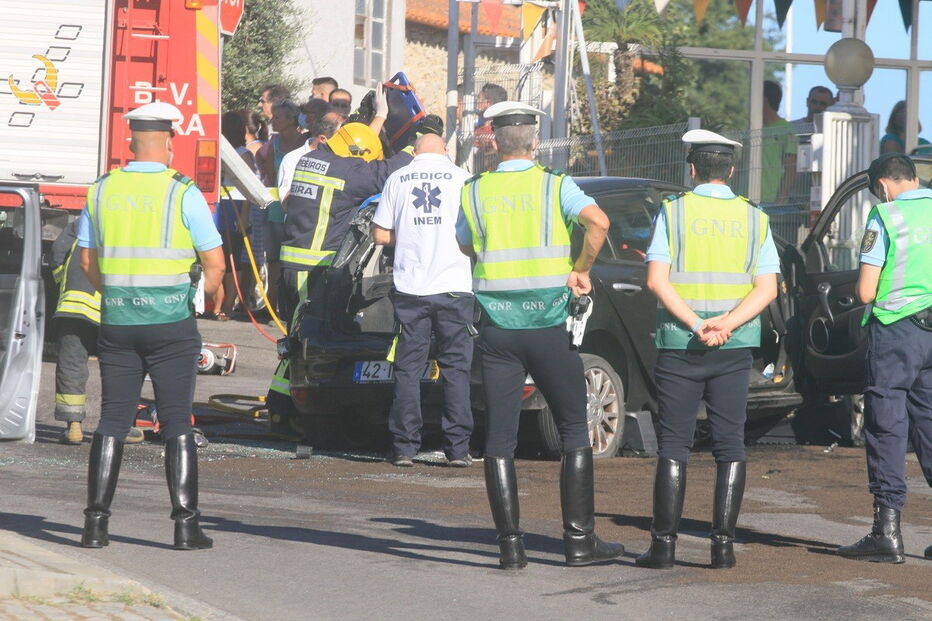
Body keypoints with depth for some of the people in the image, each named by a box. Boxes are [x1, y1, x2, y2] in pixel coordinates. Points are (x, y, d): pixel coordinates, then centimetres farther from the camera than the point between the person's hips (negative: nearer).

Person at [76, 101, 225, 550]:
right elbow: (215, 265, -5)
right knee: (177, 422, 1)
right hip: (172, 323, -3)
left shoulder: (101, 191, 5)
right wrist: (198, 297, 13)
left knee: (112, 421, 8)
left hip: (117, 323, 3)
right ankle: (186, 524, -2)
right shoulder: (183, 193, -7)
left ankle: (96, 521, 4)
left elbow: (88, 263, 13)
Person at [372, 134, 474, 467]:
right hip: (454, 286, -1)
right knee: (456, 367, 4)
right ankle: (457, 448, 1)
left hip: (409, 287, 1)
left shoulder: (397, 179, 7)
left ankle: (404, 448, 3)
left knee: (408, 368, 5)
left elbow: (380, 235, 7)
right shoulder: (462, 178, 3)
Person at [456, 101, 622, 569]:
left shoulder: (474, 192, 4)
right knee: (574, 431, 9)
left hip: (496, 329, 1)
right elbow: (598, 222, -17)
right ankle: (580, 540, 6)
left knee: (499, 438, 5)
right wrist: (580, 270, -5)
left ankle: (510, 544, -1)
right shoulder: (555, 186, -2)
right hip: (547, 325, -1)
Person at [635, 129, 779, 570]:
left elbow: (657, 280, -11)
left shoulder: (673, 212, -1)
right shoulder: (754, 219, 5)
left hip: (679, 347, -1)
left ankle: (664, 544, 0)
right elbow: (767, 288, -4)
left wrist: (696, 326, -14)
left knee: (674, 445, 3)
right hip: (734, 350, 2)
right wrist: (726, 325, -13)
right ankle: (723, 543, 1)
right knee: (730, 445, 6)